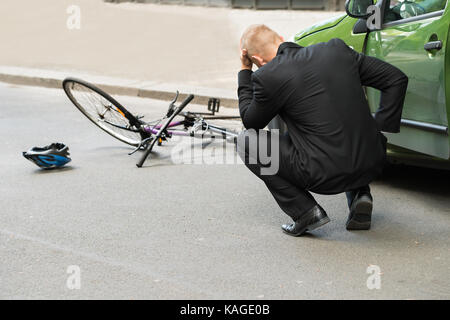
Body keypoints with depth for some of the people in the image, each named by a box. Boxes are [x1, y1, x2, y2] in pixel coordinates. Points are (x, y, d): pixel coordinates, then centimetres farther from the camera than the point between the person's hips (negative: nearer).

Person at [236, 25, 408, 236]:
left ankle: (306, 211, 5)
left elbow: (250, 121, 12)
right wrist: (380, 130, 10)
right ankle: (359, 194, 18)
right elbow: (397, 79, 9)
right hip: (372, 165, 6)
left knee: (247, 141, 10)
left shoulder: (268, 77, -7)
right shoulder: (336, 49, 7)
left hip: (326, 176, -6)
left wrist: (245, 71, 17)